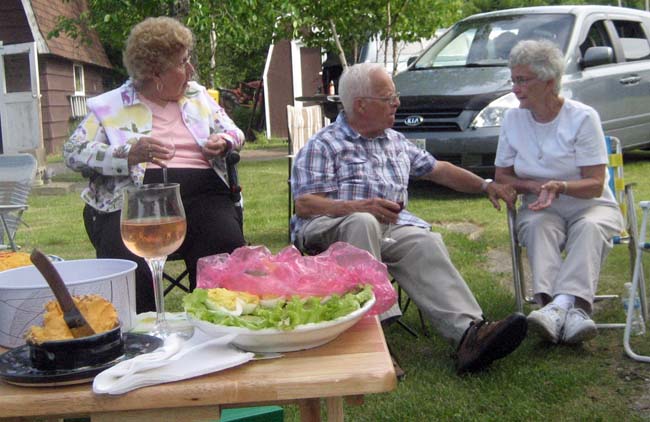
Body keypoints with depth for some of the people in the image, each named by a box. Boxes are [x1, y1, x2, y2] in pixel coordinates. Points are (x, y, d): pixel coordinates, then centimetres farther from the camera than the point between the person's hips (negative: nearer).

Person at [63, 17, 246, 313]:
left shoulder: (199, 95, 24)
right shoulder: (110, 106, 10)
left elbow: (234, 133, 30)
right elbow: (73, 152, 3)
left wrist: (224, 142, 4)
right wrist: (129, 154, -13)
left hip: (201, 194, 3)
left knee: (227, 255, -29)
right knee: (129, 268, -34)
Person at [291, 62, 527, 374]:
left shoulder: (396, 141, 27)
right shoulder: (323, 145, 6)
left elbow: (438, 169, 35)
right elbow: (304, 204, -6)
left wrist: (485, 185, 25)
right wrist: (359, 206, -21)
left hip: (389, 227, 5)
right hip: (328, 227, -4)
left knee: (423, 243, -27)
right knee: (364, 223, -39)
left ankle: (468, 332, -44)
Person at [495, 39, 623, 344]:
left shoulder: (583, 117, -8)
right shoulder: (513, 119, 3)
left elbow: (595, 185, -11)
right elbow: (501, 177, 8)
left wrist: (560, 187, -32)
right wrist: (536, 186, -12)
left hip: (590, 205, -1)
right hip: (541, 207, 2)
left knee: (589, 228, -35)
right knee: (537, 226, -33)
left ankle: (563, 304, -54)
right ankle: (570, 312, -53)